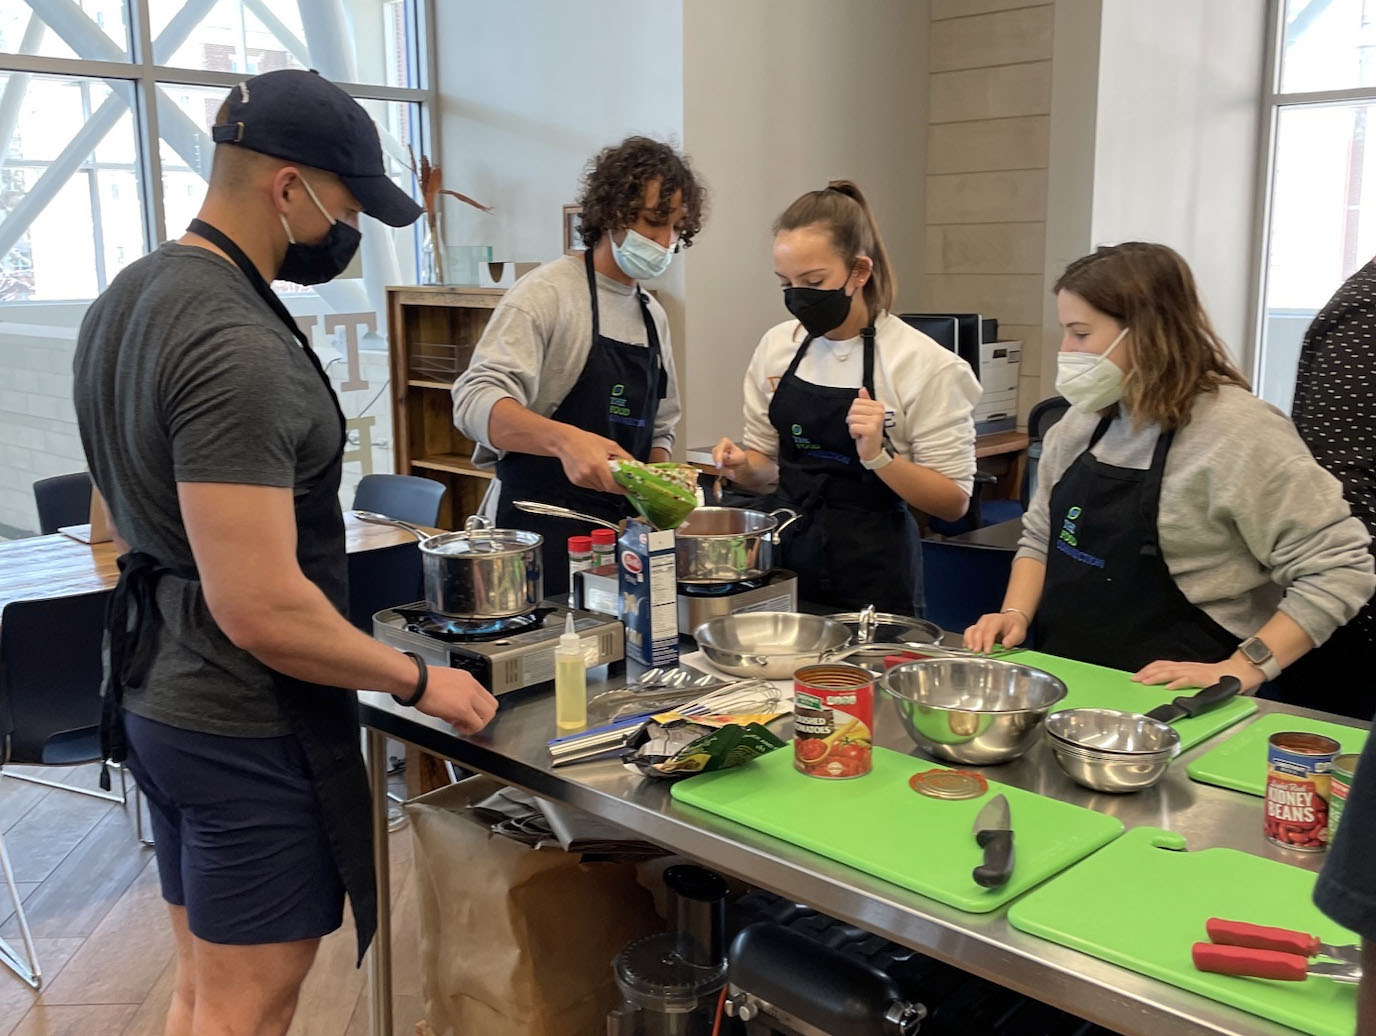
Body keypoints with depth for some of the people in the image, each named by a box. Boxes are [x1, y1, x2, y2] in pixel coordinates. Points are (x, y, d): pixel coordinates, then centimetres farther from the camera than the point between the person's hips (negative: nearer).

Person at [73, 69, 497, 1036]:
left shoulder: (130, 294, 7)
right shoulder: (236, 347, -25)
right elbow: (263, 610, -29)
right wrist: (420, 681, -15)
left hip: (160, 694, 10)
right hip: (247, 727, -10)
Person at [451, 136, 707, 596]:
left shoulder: (654, 315, 12)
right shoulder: (547, 292, -10)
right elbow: (476, 401, -23)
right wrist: (564, 439, -41)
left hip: (619, 528, 6)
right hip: (539, 529, -6)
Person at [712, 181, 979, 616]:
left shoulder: (925, 365, -13)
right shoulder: (776, 346, 1)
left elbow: (954, 502, -10)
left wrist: (879, 456, -23)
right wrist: (744, 468, -9)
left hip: (869, 581, -4)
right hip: (781, 557, 4)